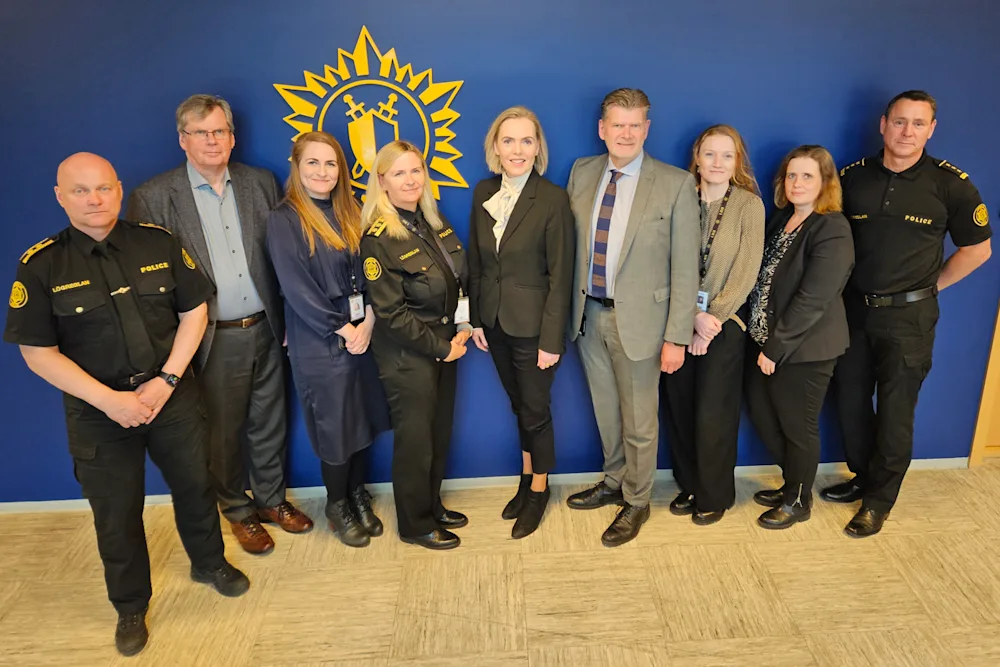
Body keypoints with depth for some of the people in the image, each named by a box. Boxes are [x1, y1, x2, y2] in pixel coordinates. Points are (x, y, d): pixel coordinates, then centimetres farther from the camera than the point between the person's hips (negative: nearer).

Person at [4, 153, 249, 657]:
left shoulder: (159, 244, -5)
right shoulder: (41, 266, -9)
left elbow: (194, 311, -1)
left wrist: (167, 379, -11)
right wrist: (107, 400, -16)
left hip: (172, 396, 2)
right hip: (98, 411, -1)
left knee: (194, 485, 18)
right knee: (116, 514, 13)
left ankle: (209, 562, 45)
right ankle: (130, 607, 37)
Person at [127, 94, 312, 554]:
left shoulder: (261, 183, 4)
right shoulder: (153, 197, -6)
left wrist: (285, 319, 2)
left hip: (264, 329, 3)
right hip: (213, 340, -3)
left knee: (269, 424, 16)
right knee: (223, 433, 11)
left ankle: (272, 499, 37)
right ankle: (239, 512, 32)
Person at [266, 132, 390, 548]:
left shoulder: (351, 213, 8)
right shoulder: (284, 220, -9)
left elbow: (368, 272, 5)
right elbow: (296, 288, -13)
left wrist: (367, 321, -10)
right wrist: (342, 330, -12)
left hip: (363, 332, 5)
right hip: (319, 342, -5)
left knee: (365, 419, 13)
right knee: (334, 426, 6)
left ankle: (358, 495, 34)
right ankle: (337, 506, 28)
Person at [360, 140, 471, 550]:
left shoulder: (434, 221, 4)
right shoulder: (378, 240, -17)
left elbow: (461, 280, 12)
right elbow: (391, 313, -18)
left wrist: (463, 326, -1)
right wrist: (440, 346, -14)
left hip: (445, 347, 7)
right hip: (407, 356, -7)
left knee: (440, 434, 18)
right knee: (414, 442, 7)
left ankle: (432, 506, 38)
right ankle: (416, 525, 27)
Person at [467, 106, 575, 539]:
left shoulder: (553, 199, -15)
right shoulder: (483, 193, 2)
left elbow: (560, 275, -15)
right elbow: (476, 262, 7)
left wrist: (551, 339, -15)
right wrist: (476, 319, 5)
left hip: (533, 325, -5)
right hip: (494, 323, 5)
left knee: (535, 410, 9)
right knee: (519, 405, 19)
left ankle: (539, 490, 30)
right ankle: (527, 480, 38)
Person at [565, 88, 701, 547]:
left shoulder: (676, 184, -10)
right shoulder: (581, 173, 4)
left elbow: (685, 266, -10)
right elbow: (570, 245, 7)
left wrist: (677, 336, -12)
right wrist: (573, 309, 3)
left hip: (638, 318, -4)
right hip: (589, 314, 4)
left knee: (639, 420, 10)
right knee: (606, 411, 20)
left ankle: (636, 502, 31)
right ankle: (613, 483, 42)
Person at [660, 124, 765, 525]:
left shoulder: (749, 204, -4)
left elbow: (747, 270, -8)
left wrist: (713, 317, -11)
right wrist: (694, 317, -12)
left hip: (725, 322, -3)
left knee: (713, 413, 2)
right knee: (678, 407, 8)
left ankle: (714, 495, 22)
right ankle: (689, 485, 28)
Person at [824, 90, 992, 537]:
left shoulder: (951, 184, -8)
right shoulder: (852, 177, 0)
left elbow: (976, 249, 2)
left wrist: (929, 286, -1)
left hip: (908, 316, -3)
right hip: (854, 308, 3)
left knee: (895, 412, 3)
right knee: (850, 400, 12)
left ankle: (879, 499, 20)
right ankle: (862, 477, 33)